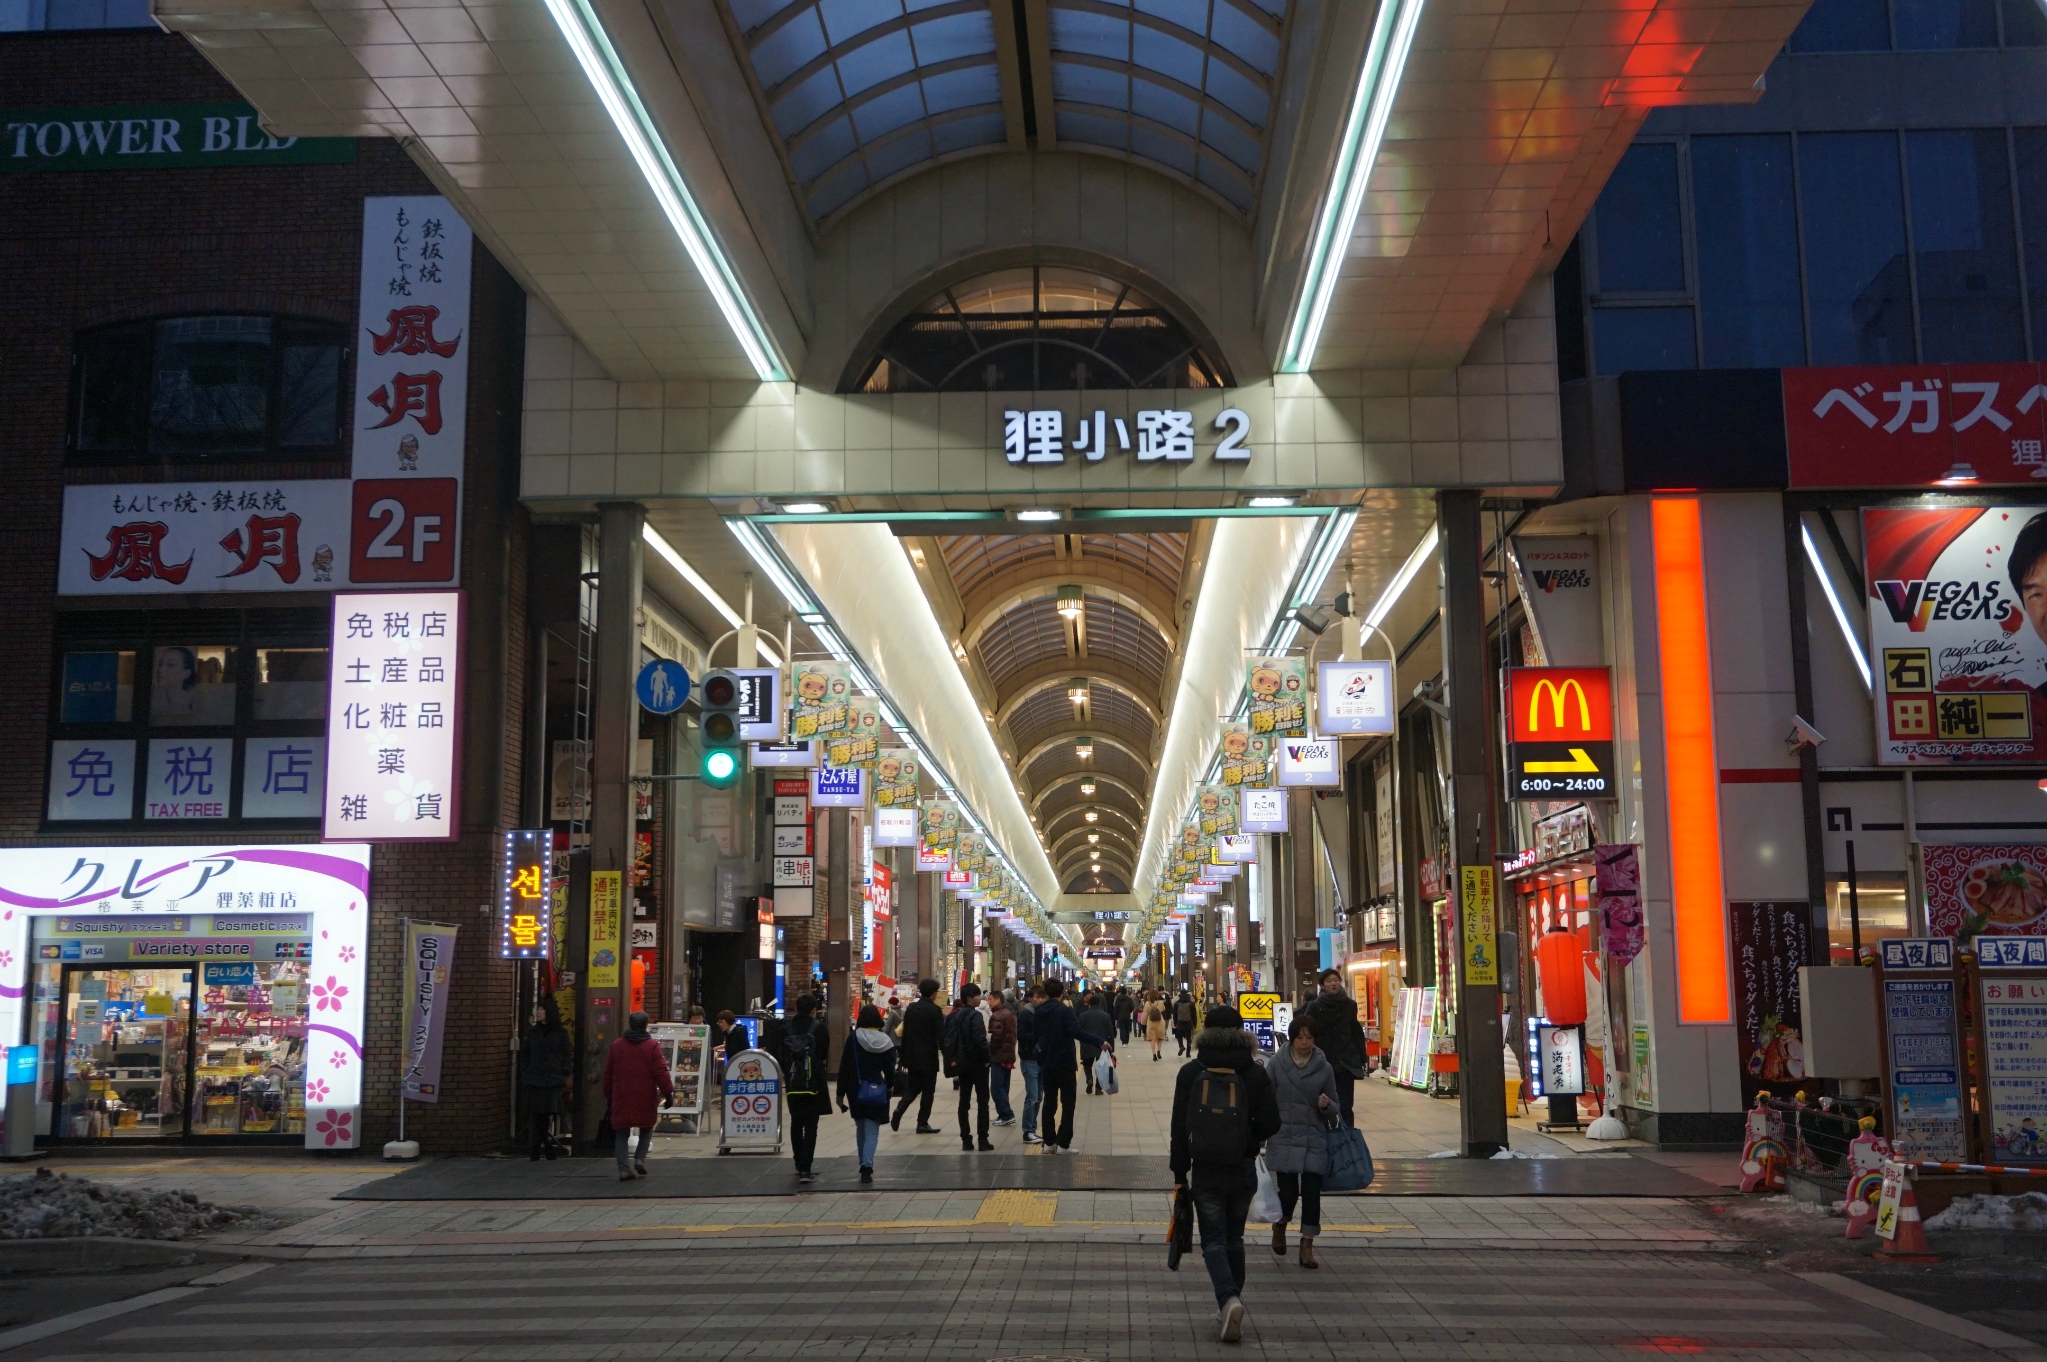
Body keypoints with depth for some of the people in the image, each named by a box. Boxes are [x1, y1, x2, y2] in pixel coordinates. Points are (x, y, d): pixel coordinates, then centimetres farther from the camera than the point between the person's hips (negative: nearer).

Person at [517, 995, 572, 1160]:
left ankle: (548, 1146, 5)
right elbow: (524, 1055, 12)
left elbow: (567, 1055, 6)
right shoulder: (531, 1032, 10)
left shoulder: (561, 1033, 5)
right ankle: (536, 1148, 3)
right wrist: (524, 1075, 5)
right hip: (533, 1080, 1)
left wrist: (564, 1075, -2)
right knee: (535, 1116, -3)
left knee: (550, 1115, -4)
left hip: (553, 1081, -1)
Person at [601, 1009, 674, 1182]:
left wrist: (608, 1095, 20)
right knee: (647, 1128, 17)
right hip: (645, 1097, -2)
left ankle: (623, 1168, -2)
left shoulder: (616, 1045, 5)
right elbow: (661, 1072, -10)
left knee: (621, 1133, 7)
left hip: (621, 1098, 2)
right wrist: (668, 1093, -4)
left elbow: (608, 1073, 10)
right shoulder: (652, 1046, -6)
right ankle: (640, 1158, -1)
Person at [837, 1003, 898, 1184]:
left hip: (856, 1091, 0)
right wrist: (888, 1086, 21)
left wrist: (841, 1093, -1)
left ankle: (864, 1164, 23)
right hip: (877, 1092, 0)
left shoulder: (854, 1039, -5)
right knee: (872, 1131, 0)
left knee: (861, 1129, 18)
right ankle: (867, 1165, -19)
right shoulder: (886, 1041, -2)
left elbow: (844, 1067, -6)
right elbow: (890, 1069, 3)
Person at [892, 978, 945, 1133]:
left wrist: (904, 1057, 14)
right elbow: (941, 1035, -15)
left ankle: (899, 1111, -7)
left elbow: (905, 1033, 8)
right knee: (928, 1090, 5)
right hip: (929, 1057, -5)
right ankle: (922, 1123, 7)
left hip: (912, 1056, 5)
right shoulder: (935, 1010, -12)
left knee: (912, 1088, 16)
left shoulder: (910, 1008, 5)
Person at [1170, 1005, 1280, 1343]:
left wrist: (1180, 1172, 3)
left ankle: (1228, 1299, -20)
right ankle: (1231, 1302, 21)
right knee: (1234, 1238, 18)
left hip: (1205, 1171, -1)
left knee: (1213, 1241, 3)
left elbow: (1179, 1127, -5)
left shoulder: (1190, 1073, -6)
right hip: (1243, 1170, 1)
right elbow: (1270, 1124, -6)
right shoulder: (1255, 1073, -6)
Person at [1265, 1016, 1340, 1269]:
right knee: (1288, 1192, -1)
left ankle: (1307, 1247, 10)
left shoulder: (1324, 1068, 1)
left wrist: (1326, 1105, -15)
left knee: (1312, 1194, -1)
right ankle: (1279, 1226, 31)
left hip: (1314, 1141, 1)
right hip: (1284, 1140, -1)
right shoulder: (1277, 1064, -3)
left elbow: (1336, 1106, 7)